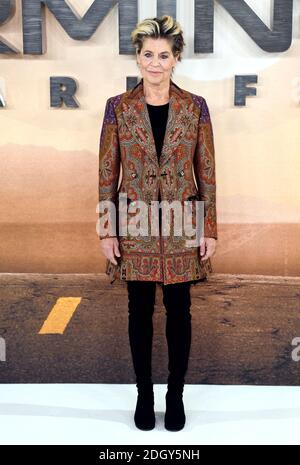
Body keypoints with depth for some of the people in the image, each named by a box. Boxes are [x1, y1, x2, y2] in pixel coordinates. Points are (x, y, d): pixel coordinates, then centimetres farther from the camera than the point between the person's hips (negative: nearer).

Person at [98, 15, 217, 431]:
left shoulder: (195, 107, -1)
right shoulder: (118, 107, -1)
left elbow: (207, 172, 1)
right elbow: (107, 173, 0)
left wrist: (210, 229, -2)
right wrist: (106, 230, -4)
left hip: (182, 226, 0)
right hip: (135, 226, 0)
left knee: (178, 310, 10)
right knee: (140, 311, 10)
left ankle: (176, 394, 29)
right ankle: (144, 393, 30)